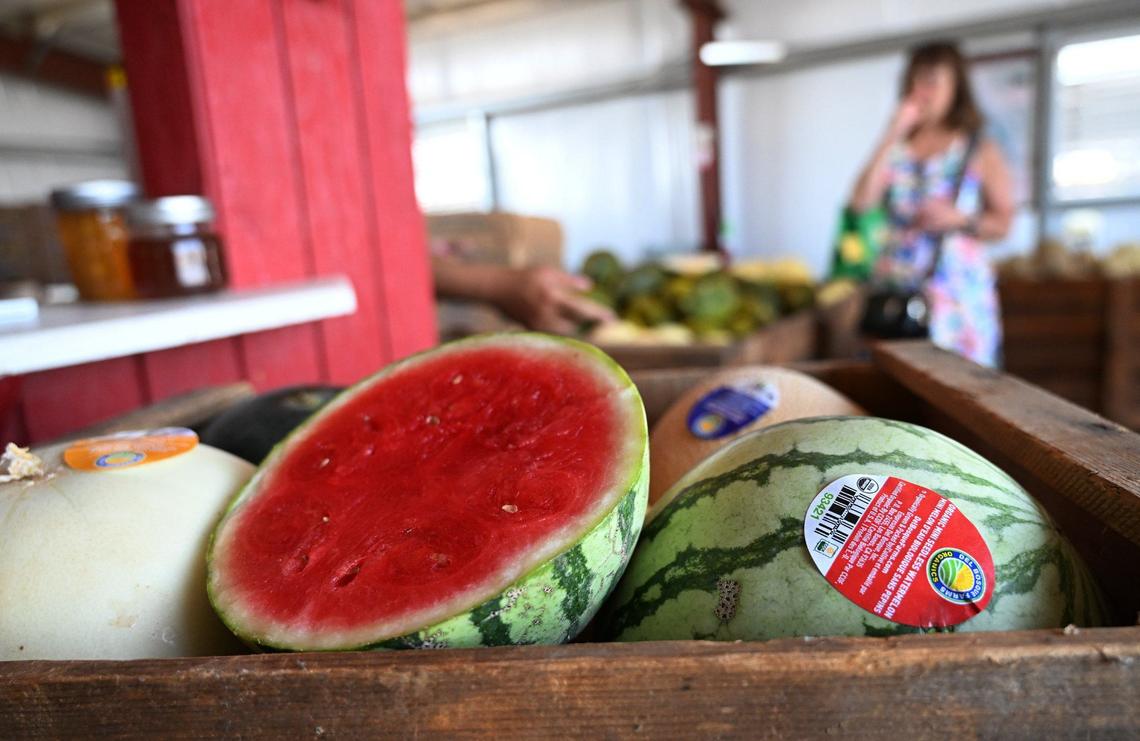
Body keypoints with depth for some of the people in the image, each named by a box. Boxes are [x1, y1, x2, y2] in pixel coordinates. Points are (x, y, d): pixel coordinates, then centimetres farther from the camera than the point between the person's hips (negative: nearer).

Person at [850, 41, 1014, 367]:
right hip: (896, 287, 2)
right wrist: (892, 136, -5)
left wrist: (958, 219, -12)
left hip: (957, 289, -2)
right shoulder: (897, 149, 11)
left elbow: (1002, 222, 6)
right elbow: (861, 201, -5)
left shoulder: (980, 150, 6)